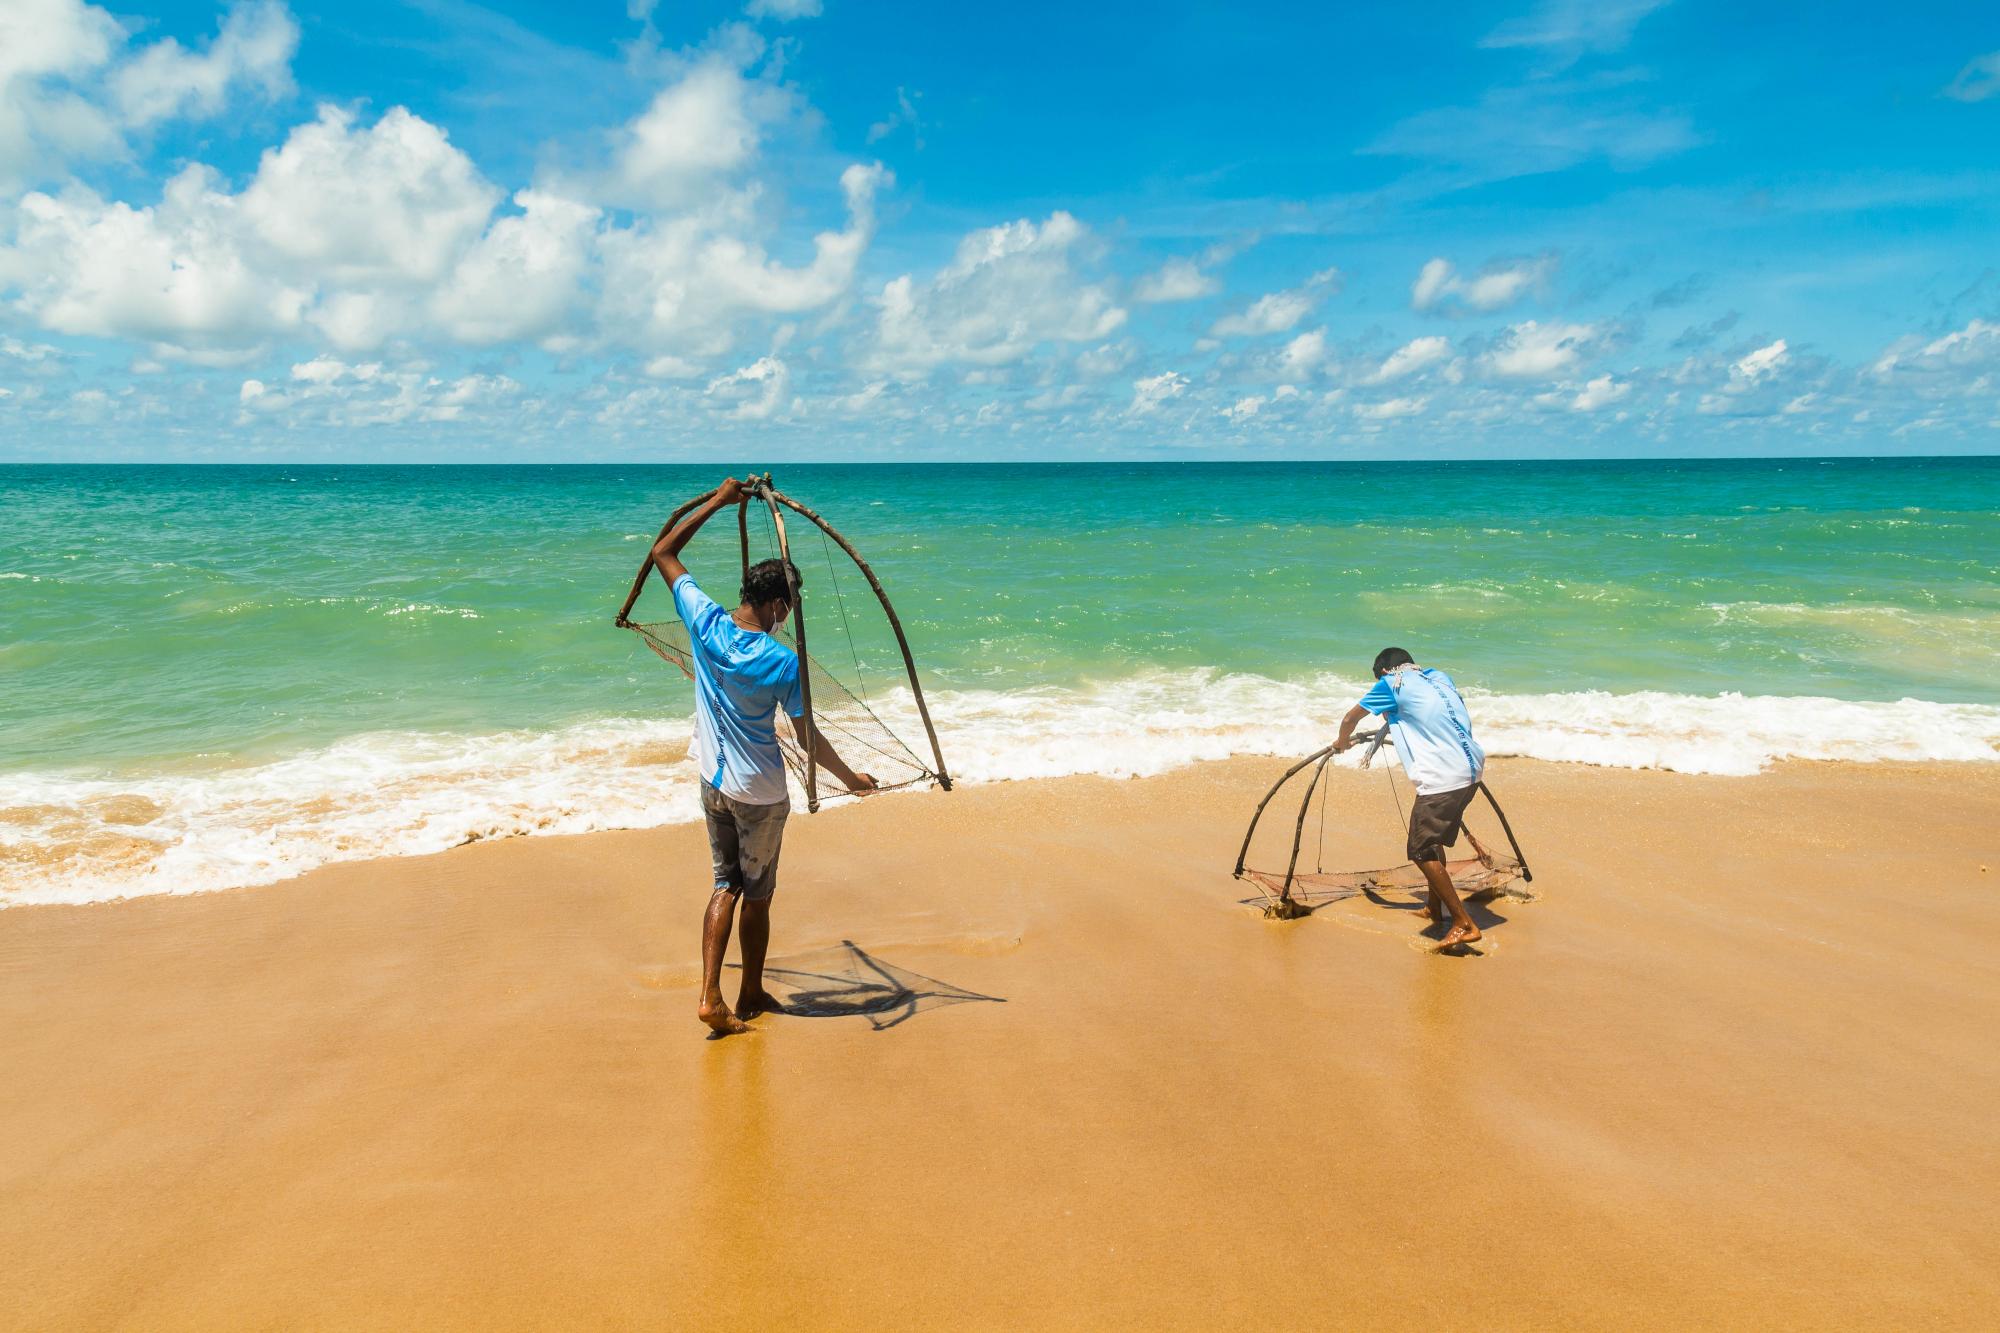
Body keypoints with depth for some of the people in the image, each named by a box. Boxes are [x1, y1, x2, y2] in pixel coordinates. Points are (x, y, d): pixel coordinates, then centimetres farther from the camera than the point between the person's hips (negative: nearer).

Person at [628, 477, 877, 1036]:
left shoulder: (704, 622, -11)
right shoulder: (784, 662, -20)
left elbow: (662, 552, 1)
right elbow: (807, 737, -12)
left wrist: (717, 502, 5)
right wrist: (850, 777, 3)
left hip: (713, 781, 4)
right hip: (760, 792, -4)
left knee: (726, 884, 16)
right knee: (758, 893, 13)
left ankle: (711, 996, 5)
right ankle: (751, 995, 28)